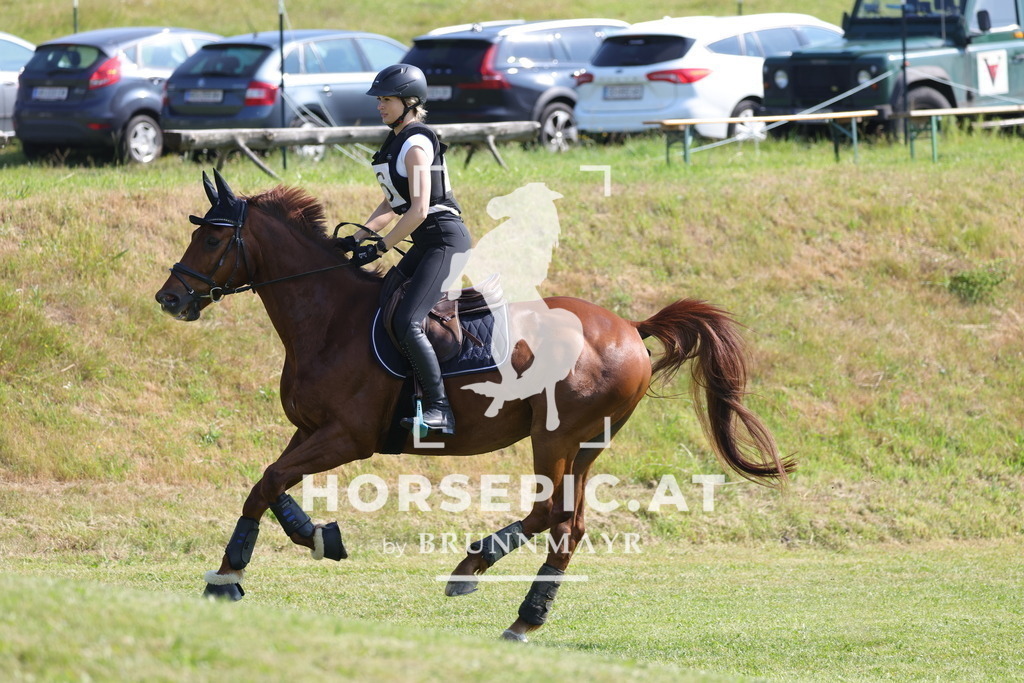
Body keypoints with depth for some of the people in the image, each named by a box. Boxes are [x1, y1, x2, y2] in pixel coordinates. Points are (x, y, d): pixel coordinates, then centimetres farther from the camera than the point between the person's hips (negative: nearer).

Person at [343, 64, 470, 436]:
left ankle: (439, 409, -21)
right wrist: (359, 237, 10)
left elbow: (419, 210, -20)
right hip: (426, 244, 11)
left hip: (446, 239, -11)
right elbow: (394, 203, 20)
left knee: (407, 322, -21)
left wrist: (380, 248, -16)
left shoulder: (416, 145, -15)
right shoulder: (397, 141, 16)